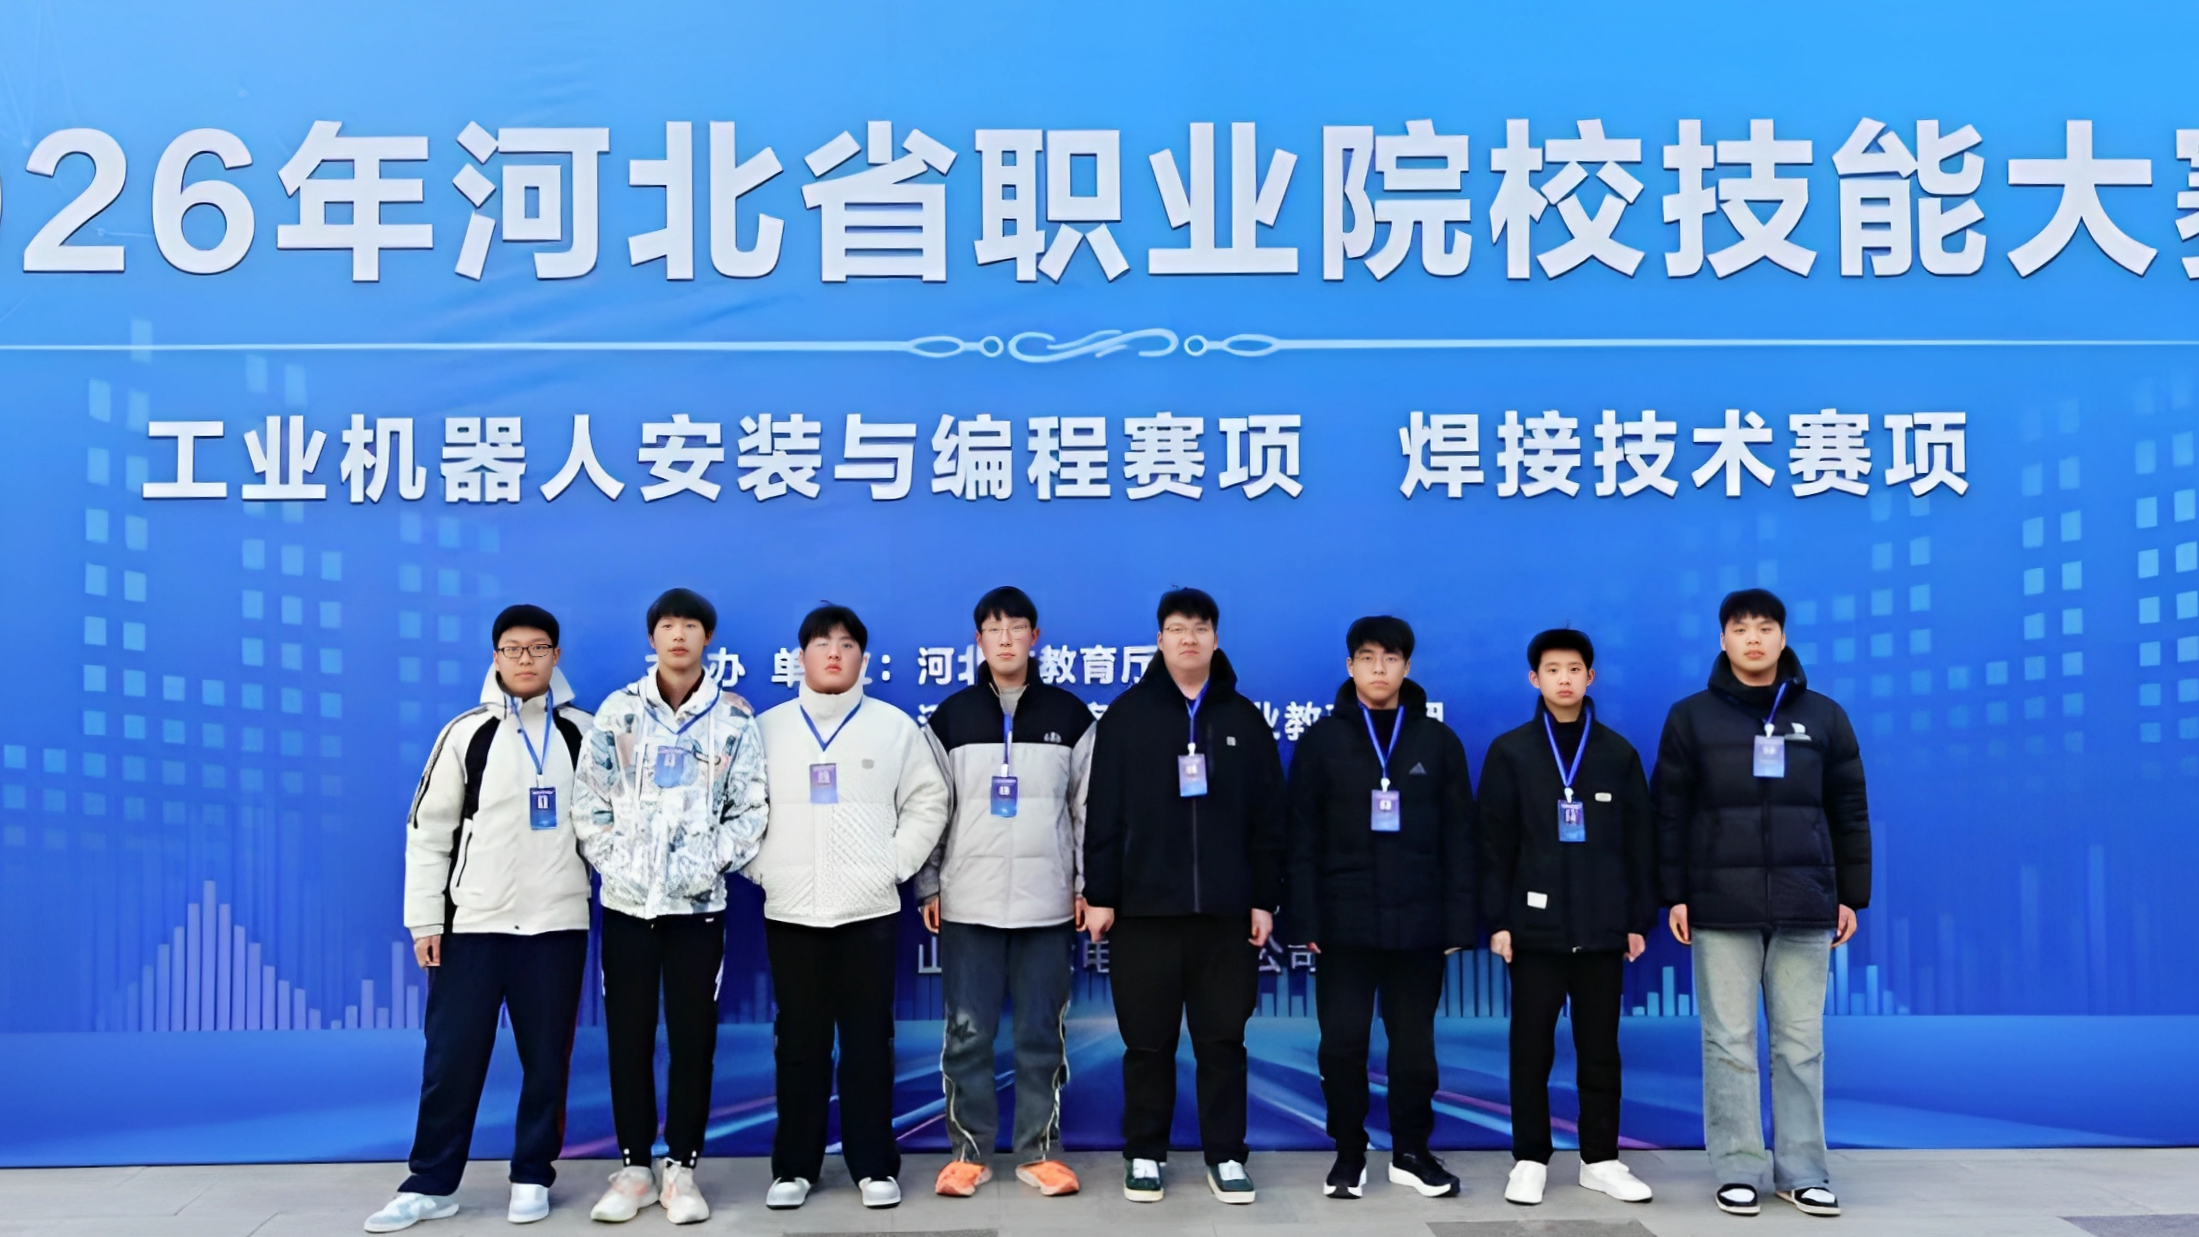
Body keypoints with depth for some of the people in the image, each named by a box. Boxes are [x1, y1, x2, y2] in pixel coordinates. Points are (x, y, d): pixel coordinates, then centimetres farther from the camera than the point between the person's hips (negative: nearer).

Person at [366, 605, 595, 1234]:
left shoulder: (584, 733, 6)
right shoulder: (467, 733, 1)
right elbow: (429, 831, 1)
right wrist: (424, 920, -3)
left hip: (557, 923, 1)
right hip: (472, 922, -1)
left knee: (546, 1059, 6)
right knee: (451, 1057, 2)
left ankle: (532, 1176, 18)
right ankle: (431, 1183, 13)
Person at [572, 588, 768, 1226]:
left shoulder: (735, 719, 1)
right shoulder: (618, 710, 3)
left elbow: (751, 810, 0)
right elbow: (590, 799, 3)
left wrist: (707, 862, -11)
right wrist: (614, 862, -7)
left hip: (699, 901, -1)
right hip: (626, 900, 1)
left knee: (693, 1036, 4)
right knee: (627, 1036, 7)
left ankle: (681, 1168, 15)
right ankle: (635, 1166, 19)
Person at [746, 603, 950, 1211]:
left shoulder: (895, 725, 4)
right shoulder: (768, 727, 6)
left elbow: (928, 801, 4)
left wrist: (895, 864, -5)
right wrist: (761, 866, -2)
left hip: (870, 910, -1)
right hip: (790, 912, 1)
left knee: (869, 1041, 4)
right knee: (798, 1044, 6)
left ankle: (874, 1166, 13)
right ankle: (794, 1167, 16)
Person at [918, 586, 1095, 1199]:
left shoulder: (1070, 716, 6)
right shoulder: (952, 716, 6)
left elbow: (1089, 807, 7)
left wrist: (1088, 885, 2)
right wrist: (928, 887, 3)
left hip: (1046, 902, 0)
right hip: (968, 902, 0)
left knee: (1043, 1034, 4)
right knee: (967, 1033, 2)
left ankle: (1039, 1151, 15)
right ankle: (968, 1152, 14)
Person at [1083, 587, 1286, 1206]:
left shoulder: (1244, 717, 8)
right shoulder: (1128, 713, 3)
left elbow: (1268, 819, 7)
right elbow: (1104, 814, 0)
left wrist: (1265, 898, 2)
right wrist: (1099, 894, -4)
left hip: (1226, 909, 1)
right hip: (1144, 906, -1)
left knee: (1223, 1038, 7)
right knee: (1148, 1041, 6)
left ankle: (1225, 1156, 17)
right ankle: (1145, 1155, 18)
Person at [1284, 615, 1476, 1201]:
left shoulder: (1438, 741, 6)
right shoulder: (1321, 739, 3)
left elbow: (1459, 839, 5)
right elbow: (1303, 839, 0)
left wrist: (1460, 920, -1)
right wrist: (1305, 920, -6)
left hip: (1418, 925, 1)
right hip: (1344, 923, -1)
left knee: (1414, 1044, 9)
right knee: (1343, 1044, 2)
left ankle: (1411, 1153, 24)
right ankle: (1349, 1156, 17)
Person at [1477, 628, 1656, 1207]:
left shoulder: (1619, 753, 7)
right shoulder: (1509, 752, 2)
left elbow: (1640, 843, 8)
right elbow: (1495, 844, -1)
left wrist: (1640, 919, 4)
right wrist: (1497, 920, -6)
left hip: (1602, 926, 2)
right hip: (1535, 924, -1)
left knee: (1600, 1050, 8)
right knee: (1531, 1049, 4)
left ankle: (1601, 1160, 18)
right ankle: (1530, 1160, 14)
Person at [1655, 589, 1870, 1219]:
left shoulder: (1824, 716, 8)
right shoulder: (1692, 716, 3)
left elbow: (1849, 813, 11)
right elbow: (1670, 813, 3)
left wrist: (1851, 896, 7)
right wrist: (1673, 895, -2)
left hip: (1805, 907, 1)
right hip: (1720, 908, -1)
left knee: (1801, 1044, 5)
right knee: (1729, 1043, 1)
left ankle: (1802, 1170, 15)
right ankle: (1738, 1169, 9)